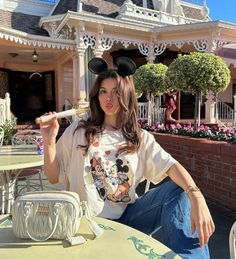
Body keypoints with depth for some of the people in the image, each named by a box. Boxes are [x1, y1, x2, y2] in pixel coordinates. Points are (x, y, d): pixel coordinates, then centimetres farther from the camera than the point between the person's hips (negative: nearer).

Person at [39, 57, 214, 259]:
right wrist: (49, 141, -13)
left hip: (126, 216, 3)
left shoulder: (140, 138, 6)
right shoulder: (79, 131, 2)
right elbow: (54, 177, 4)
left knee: (177, 190, -17)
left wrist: (196, 196, -28)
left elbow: (171, 166, -10)